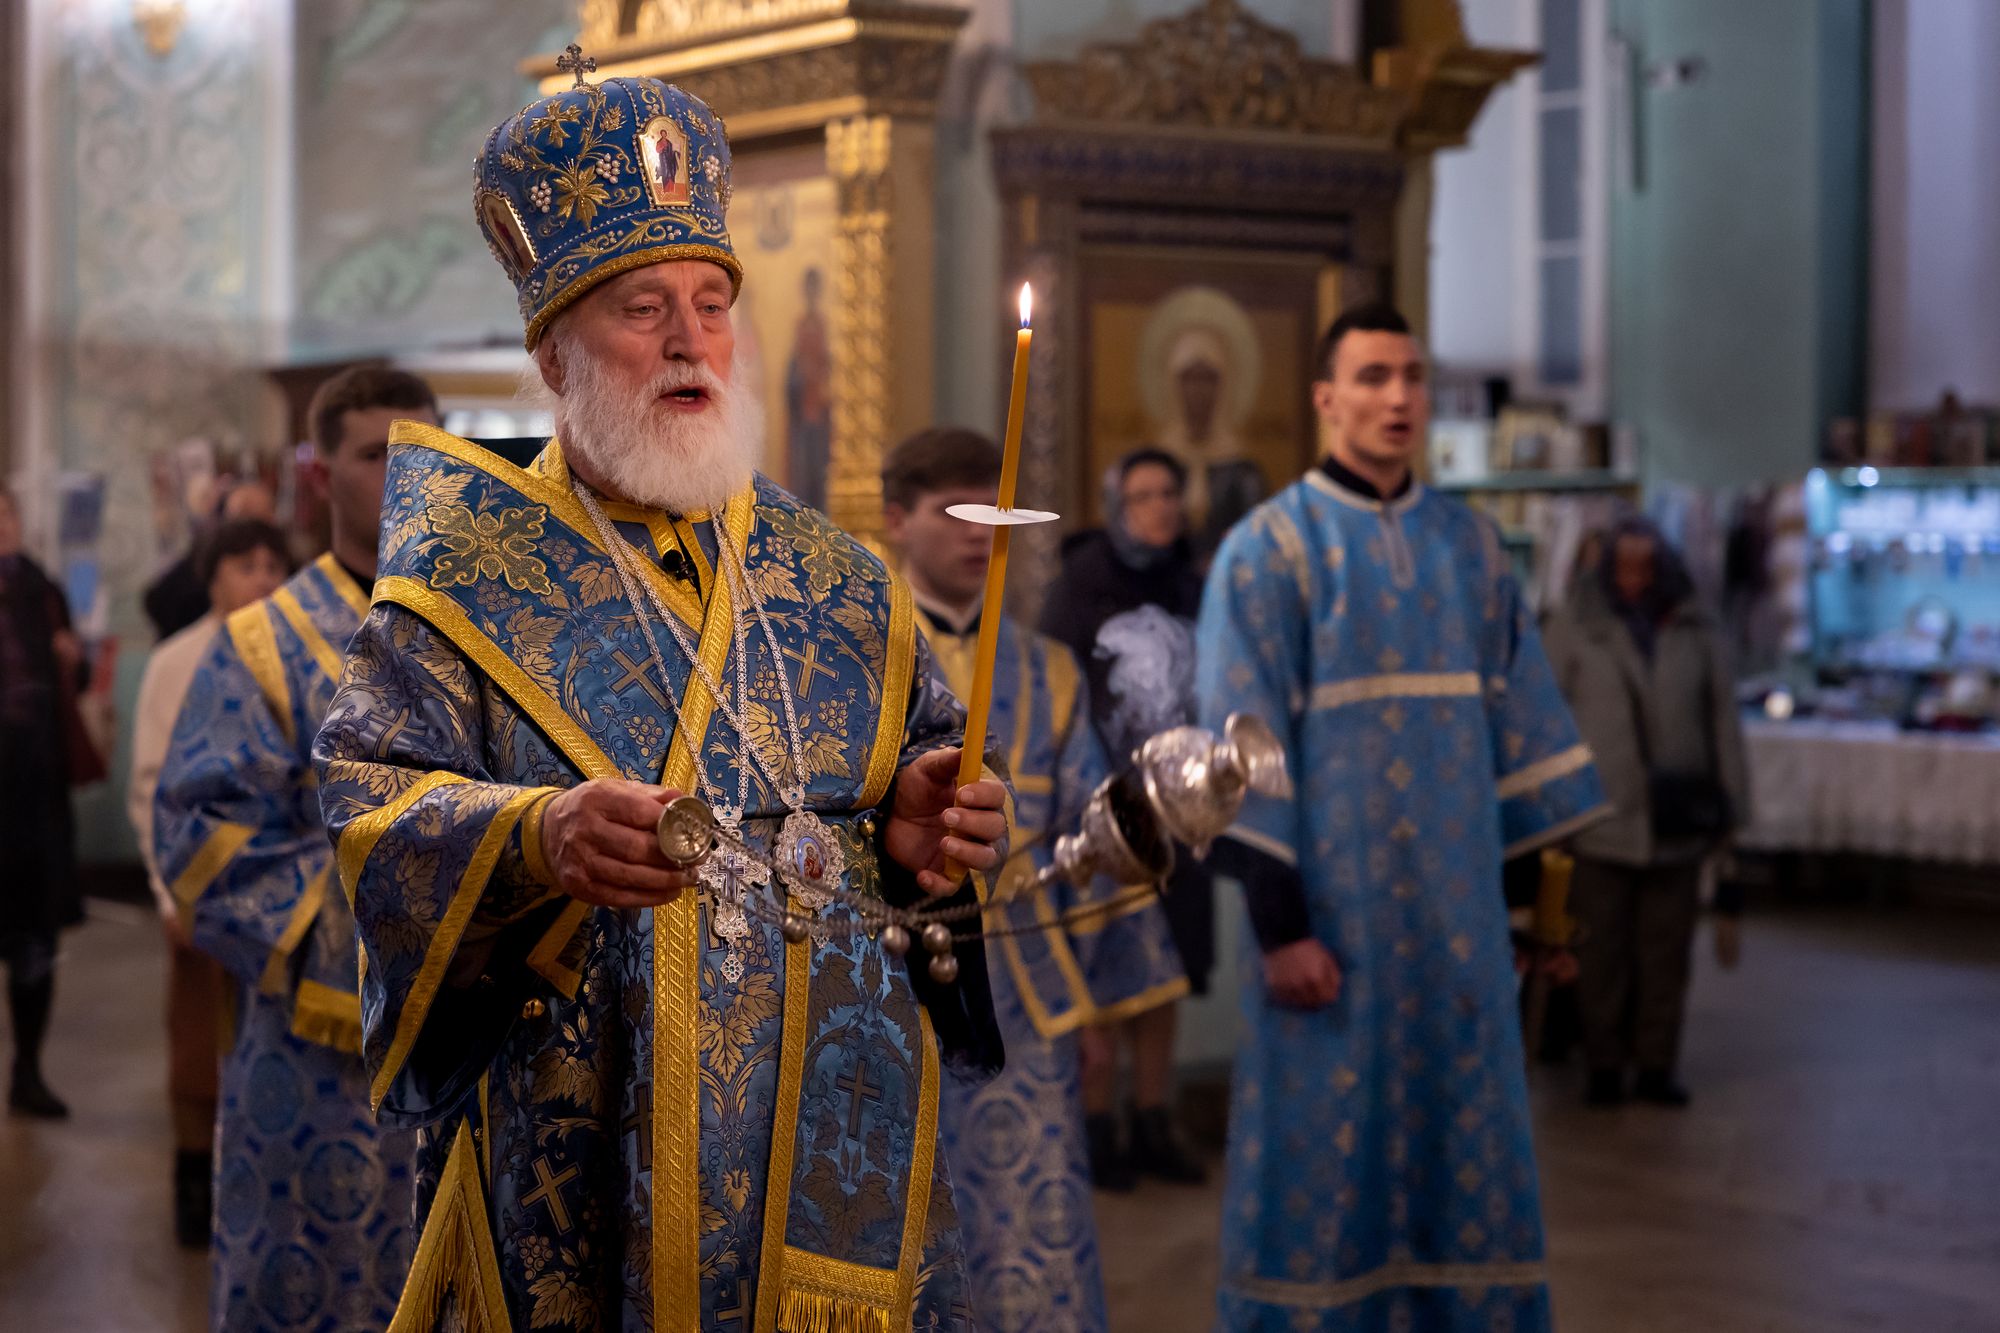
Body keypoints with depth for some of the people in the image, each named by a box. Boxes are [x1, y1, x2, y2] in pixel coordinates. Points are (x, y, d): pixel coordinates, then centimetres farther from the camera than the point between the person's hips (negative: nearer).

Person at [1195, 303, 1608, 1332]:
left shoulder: (1468, 545, 9)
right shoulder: (1269, 548, -6)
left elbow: (1519, 714, 11)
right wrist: (1278, 919, -14)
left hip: (1455, 909, 5)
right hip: (1333, 905, -4)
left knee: (1466, 1146, 9)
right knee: (1325, 1150, 2)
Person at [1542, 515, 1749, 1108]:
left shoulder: (1696, 631, 8)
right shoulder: (1576, 626, 1)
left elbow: (1722, 718, 10)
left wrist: (1731, 799, 7)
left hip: (1675, 821, 2)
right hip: (1602, 821, -2)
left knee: (1666, 949, 6)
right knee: (1603, 950, 1)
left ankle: (1657, 1063, 15)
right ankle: (1604, 1065, 11)